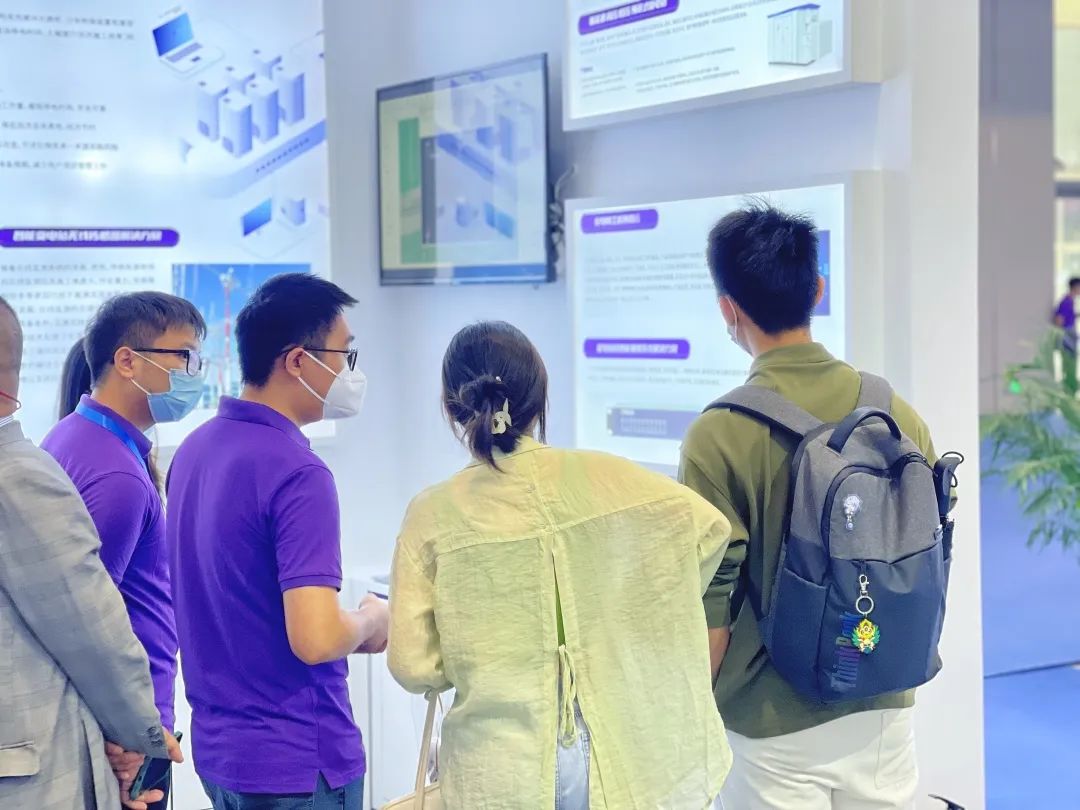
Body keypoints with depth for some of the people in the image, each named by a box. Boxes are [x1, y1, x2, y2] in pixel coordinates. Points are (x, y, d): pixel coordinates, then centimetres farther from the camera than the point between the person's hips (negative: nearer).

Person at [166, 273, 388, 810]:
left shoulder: (195, 449, 6)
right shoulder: (297, 473, -22)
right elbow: (316, 638, -27)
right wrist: (371, 620, -7)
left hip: (216, 746, 8)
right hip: (295, 762, -8)